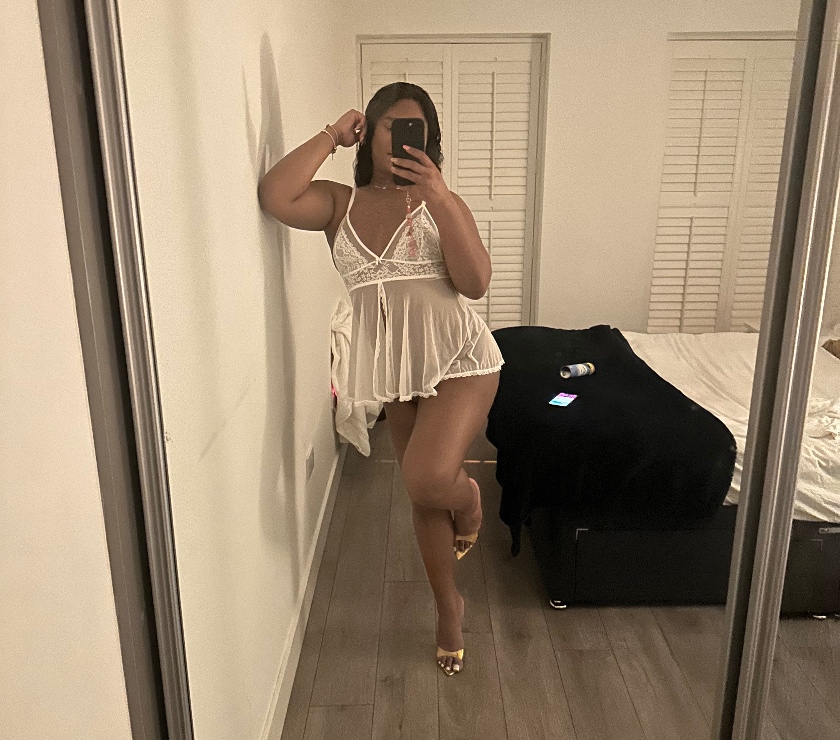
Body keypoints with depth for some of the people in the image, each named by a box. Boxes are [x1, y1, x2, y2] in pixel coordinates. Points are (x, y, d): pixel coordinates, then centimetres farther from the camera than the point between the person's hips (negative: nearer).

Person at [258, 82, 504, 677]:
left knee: (427, 479, -24)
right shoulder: (341, 203, 6)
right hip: (396, 370, 3)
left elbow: (476, 283, -12)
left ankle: (469, 495, 15)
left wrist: (438, 197, -18)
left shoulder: (441, 203, 2)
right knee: (422, 494, 14)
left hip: (461, 359, -3)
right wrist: (333, 136, -6)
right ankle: (449, 607, 37)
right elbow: (275, 197, -15)